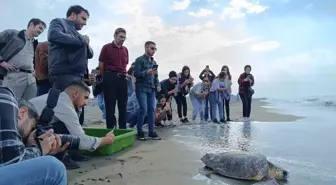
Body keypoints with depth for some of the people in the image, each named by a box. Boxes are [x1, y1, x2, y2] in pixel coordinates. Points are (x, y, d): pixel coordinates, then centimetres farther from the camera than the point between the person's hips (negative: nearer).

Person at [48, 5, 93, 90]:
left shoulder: (75, 33, 29)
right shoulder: (59, 22, 8)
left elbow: (90, 54, 28)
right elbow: (53, 35, -16)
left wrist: (86, 45, 5)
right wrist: (81, 39, -9)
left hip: (78, 76, 8)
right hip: (63, 74, -8)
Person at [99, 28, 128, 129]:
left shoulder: (125, 50, 12)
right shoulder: (106, 47, -1)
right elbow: (101, 65, 1)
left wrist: (123, 75, 13)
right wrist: (106, 77, 9)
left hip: (122, 78, 5)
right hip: (110, 78, -5)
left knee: (123, 105, 7)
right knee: (110, 106, 1)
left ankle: (123, 129, 16)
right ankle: (110, 129, 9)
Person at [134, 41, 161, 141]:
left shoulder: (154, 62, 17)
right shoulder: (139, 60, -3)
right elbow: (136, 73, -12)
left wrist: (158, 85, 5)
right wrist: (147, 72, -25)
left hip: (151, 89, 6)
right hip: (141, 88, -6)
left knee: (152, 110, 3)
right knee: (143, 109, -11)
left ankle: (151, 131, 11)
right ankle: (139, 132, 3)